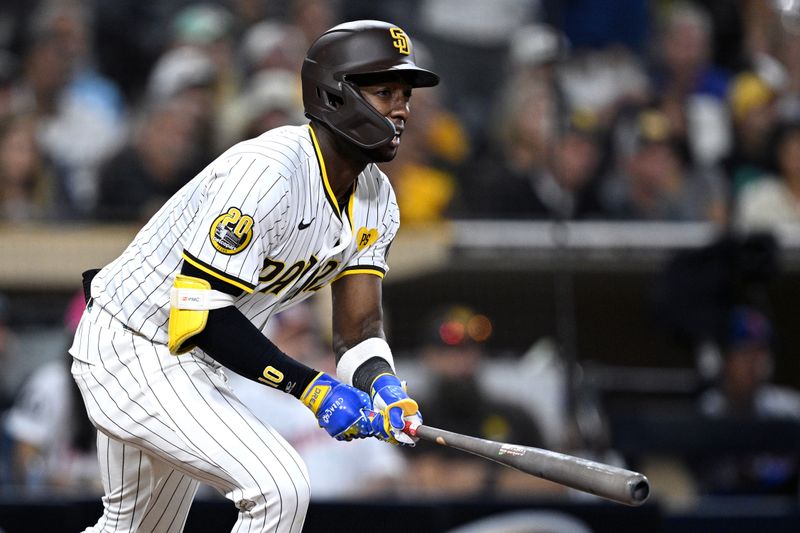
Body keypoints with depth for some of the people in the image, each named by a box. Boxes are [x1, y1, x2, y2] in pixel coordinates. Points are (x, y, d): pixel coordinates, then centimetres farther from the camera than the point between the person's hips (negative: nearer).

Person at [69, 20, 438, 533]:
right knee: (279, 488, -24)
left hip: (193, 367, 10)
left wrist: (382, 384, -25)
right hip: (132, 351, -10)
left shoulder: (375, 200, 0)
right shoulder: (267, 172, -28)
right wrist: (310, 386, -34)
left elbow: (358, 326, -2)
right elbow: (200, 313, -31)